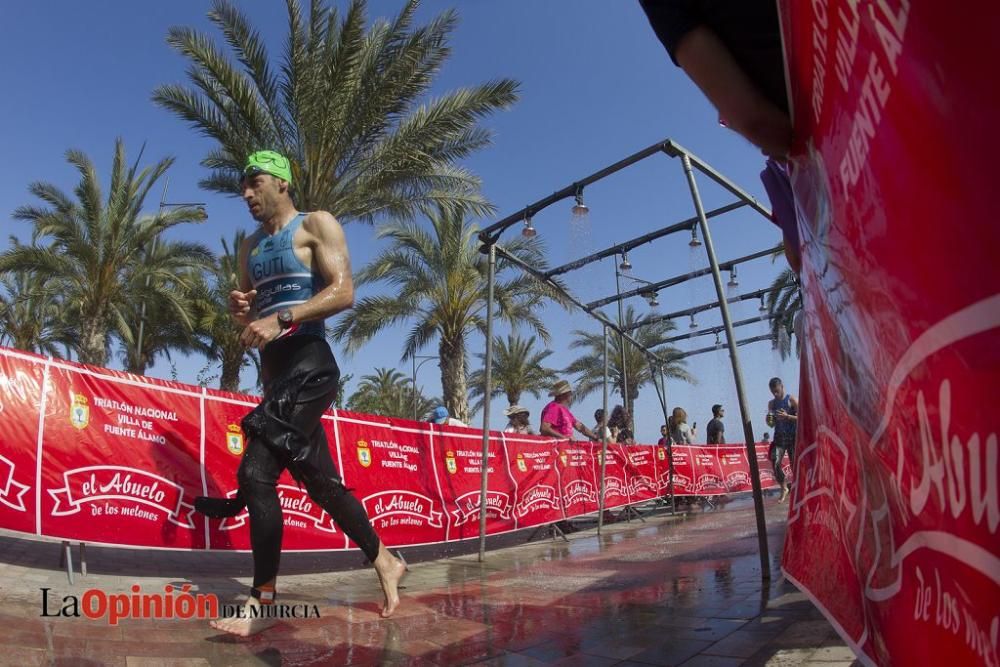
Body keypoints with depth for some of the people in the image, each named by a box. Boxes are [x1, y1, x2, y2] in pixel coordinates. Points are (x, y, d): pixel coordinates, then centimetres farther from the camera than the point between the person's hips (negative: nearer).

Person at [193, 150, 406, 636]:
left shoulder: (316, 225, 0)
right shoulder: (250, 246, 21)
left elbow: (343, 292, -14)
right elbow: (248, 311, 24)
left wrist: (281, 319, -24)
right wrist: (239, 309, 0)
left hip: (308, 365, -8)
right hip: (276, 371, 8)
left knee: (256, 471, -16)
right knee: (319, 480, 10)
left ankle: (263, 600, -4)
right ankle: (384, 562, 25)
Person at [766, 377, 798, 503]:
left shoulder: (791, 400, -3)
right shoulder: (771, 403, 10)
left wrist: (787, 416, -22)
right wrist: (769, 420, -8)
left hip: (792, 436, -3)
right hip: (779, 436, 3)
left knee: (794, 464, -1)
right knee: (775, 463, -10)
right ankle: (784, 488, 6)